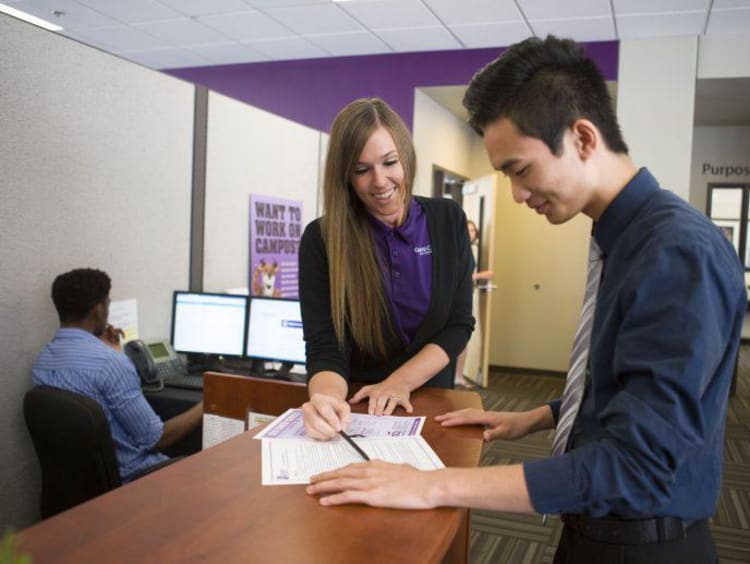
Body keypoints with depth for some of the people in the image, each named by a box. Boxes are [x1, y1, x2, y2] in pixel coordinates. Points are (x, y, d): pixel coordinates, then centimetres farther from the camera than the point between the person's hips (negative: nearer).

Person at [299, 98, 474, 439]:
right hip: (355, 409, 1)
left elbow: (459, 324, -1)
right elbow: (324, 347, -13)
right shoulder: (321, 239, -9)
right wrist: (328, 399, -33)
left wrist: (400, 382, -15)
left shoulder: (448, 220, -1)